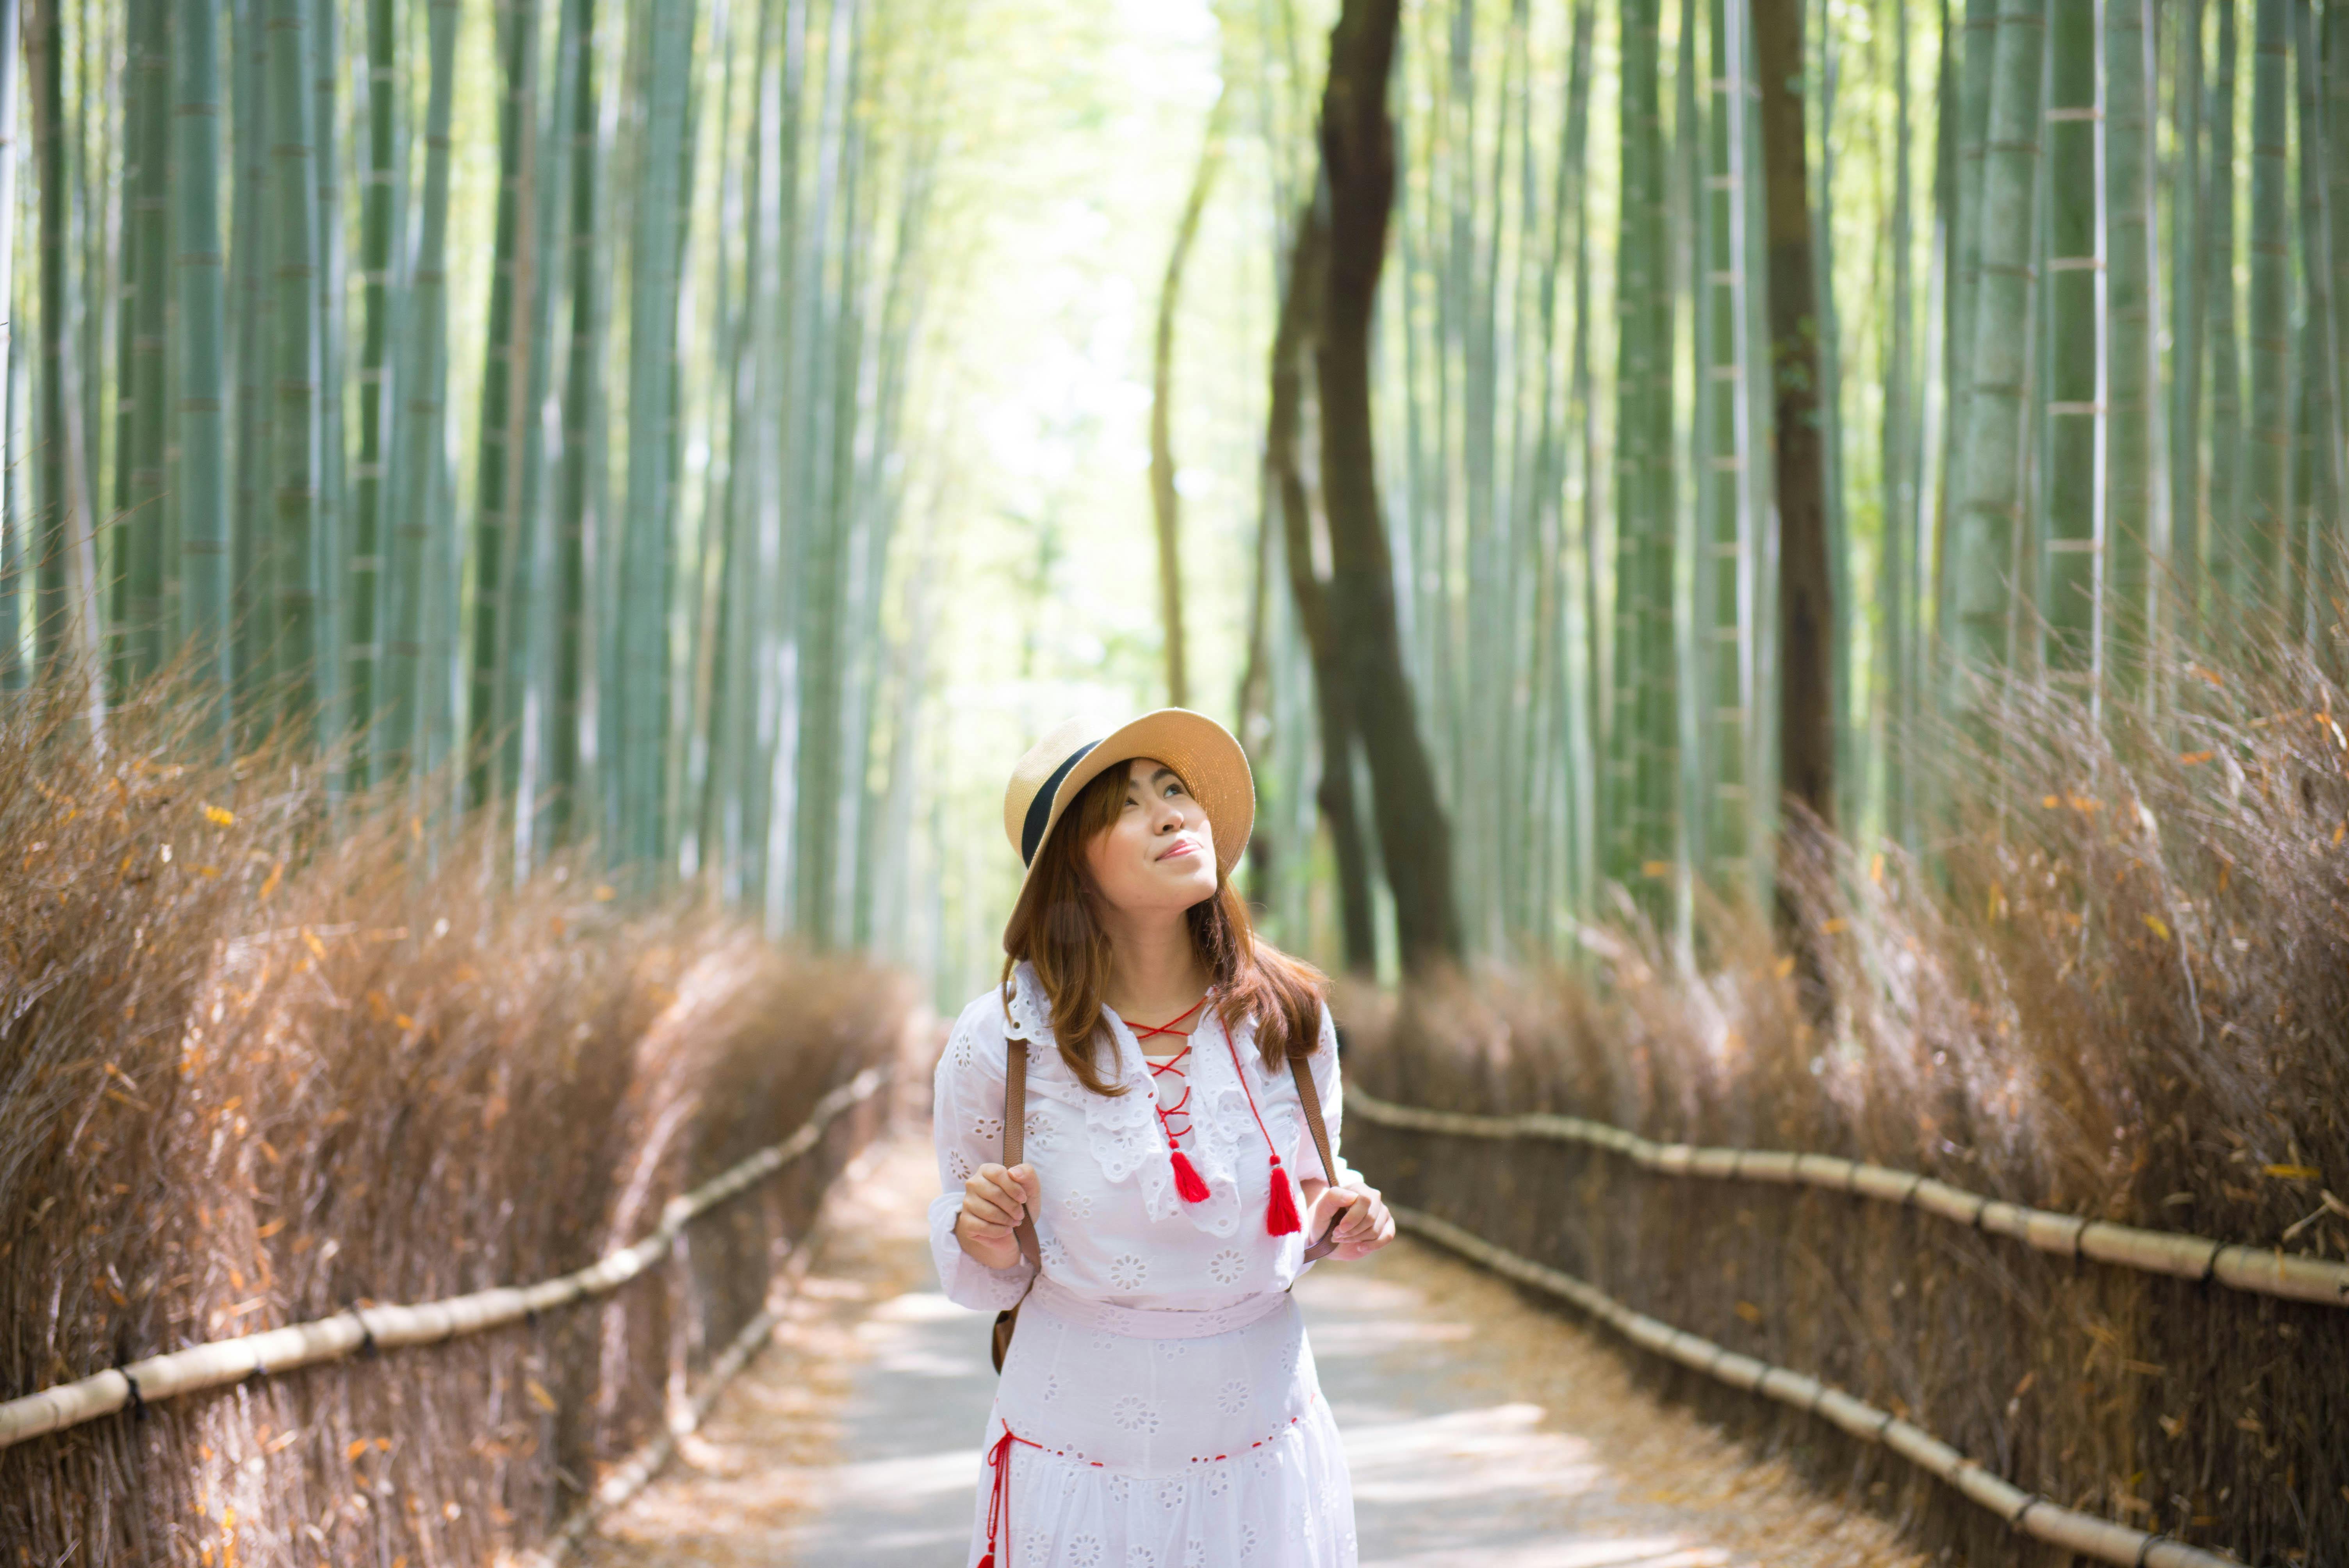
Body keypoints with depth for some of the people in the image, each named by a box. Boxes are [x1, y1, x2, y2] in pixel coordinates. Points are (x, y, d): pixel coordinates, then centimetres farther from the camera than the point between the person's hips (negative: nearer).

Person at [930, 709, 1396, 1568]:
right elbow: (981, 1282, 1)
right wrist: (985, 1238, -21)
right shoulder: (1000, 1043, -13)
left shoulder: (1288, 1018, -5)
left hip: (1261, 1454, 2)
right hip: (1078, 1456, -2)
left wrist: (1338, 1221, -7)